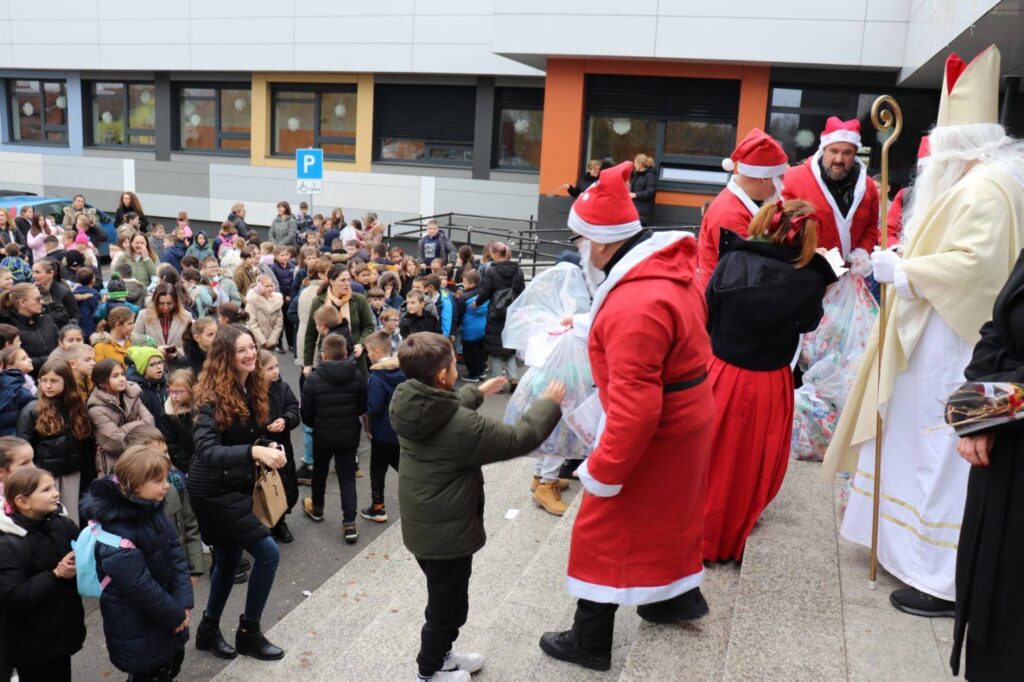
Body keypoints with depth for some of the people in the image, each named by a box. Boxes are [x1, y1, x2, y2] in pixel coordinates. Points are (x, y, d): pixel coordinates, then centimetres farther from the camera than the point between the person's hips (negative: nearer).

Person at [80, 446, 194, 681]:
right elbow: (139, 586, -26)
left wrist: (183, 603, -10)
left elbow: (176, 554, -1)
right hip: (137, 628, -7)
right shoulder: (116, 531, -27)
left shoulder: (153, 510, -2)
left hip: (166, 617, 8)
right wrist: (175, 615, -15)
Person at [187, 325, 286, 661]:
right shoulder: (213, 395, -23)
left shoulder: (251, 387, 1)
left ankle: (209, 630, 39)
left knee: (229, 559, 19)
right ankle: (248, 632, 10)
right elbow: (206, 450, -34)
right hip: (213, 491, -8)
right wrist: (254, 452, -45)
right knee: (268, 553, -8)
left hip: (234, 486, 8)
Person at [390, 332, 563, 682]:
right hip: (446, 532, -9)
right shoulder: (461, 427, -31)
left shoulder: (410, 404, -7)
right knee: (448, 605, 14)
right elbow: (517, 440, -21)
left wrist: (478, 392, 27)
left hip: (422, 524, 9)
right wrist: (549, 404, -7)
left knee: (444, 599, 28)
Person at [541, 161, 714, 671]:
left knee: (604, 530, 5)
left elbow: (634, 404, -34)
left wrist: (604, 471, -25)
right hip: (683, 418, 10)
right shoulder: (668, 269, -1)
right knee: (667, 510, 28)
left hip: (654, 433, -10)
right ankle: (679, 596, 48)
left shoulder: (635, 303, -33)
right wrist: (589, 326, 26)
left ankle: (590, 642, 19)